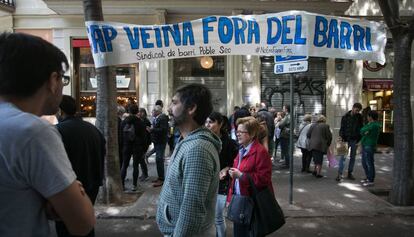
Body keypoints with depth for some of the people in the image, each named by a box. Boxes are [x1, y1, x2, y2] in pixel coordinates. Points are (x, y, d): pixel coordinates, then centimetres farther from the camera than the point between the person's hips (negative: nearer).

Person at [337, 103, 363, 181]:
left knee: (352, 157, 8)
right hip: (346, 140, -2)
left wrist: (359, 139, -1)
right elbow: (342, 129, 1)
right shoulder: (345, 117, 0)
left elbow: (361, 128, 7)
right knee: (343, 157, -6)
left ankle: (350, 173, 18)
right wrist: (342, 137, -11)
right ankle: (339, 174, -8)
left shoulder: (359, 117, 5)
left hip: (354, 140, 3)